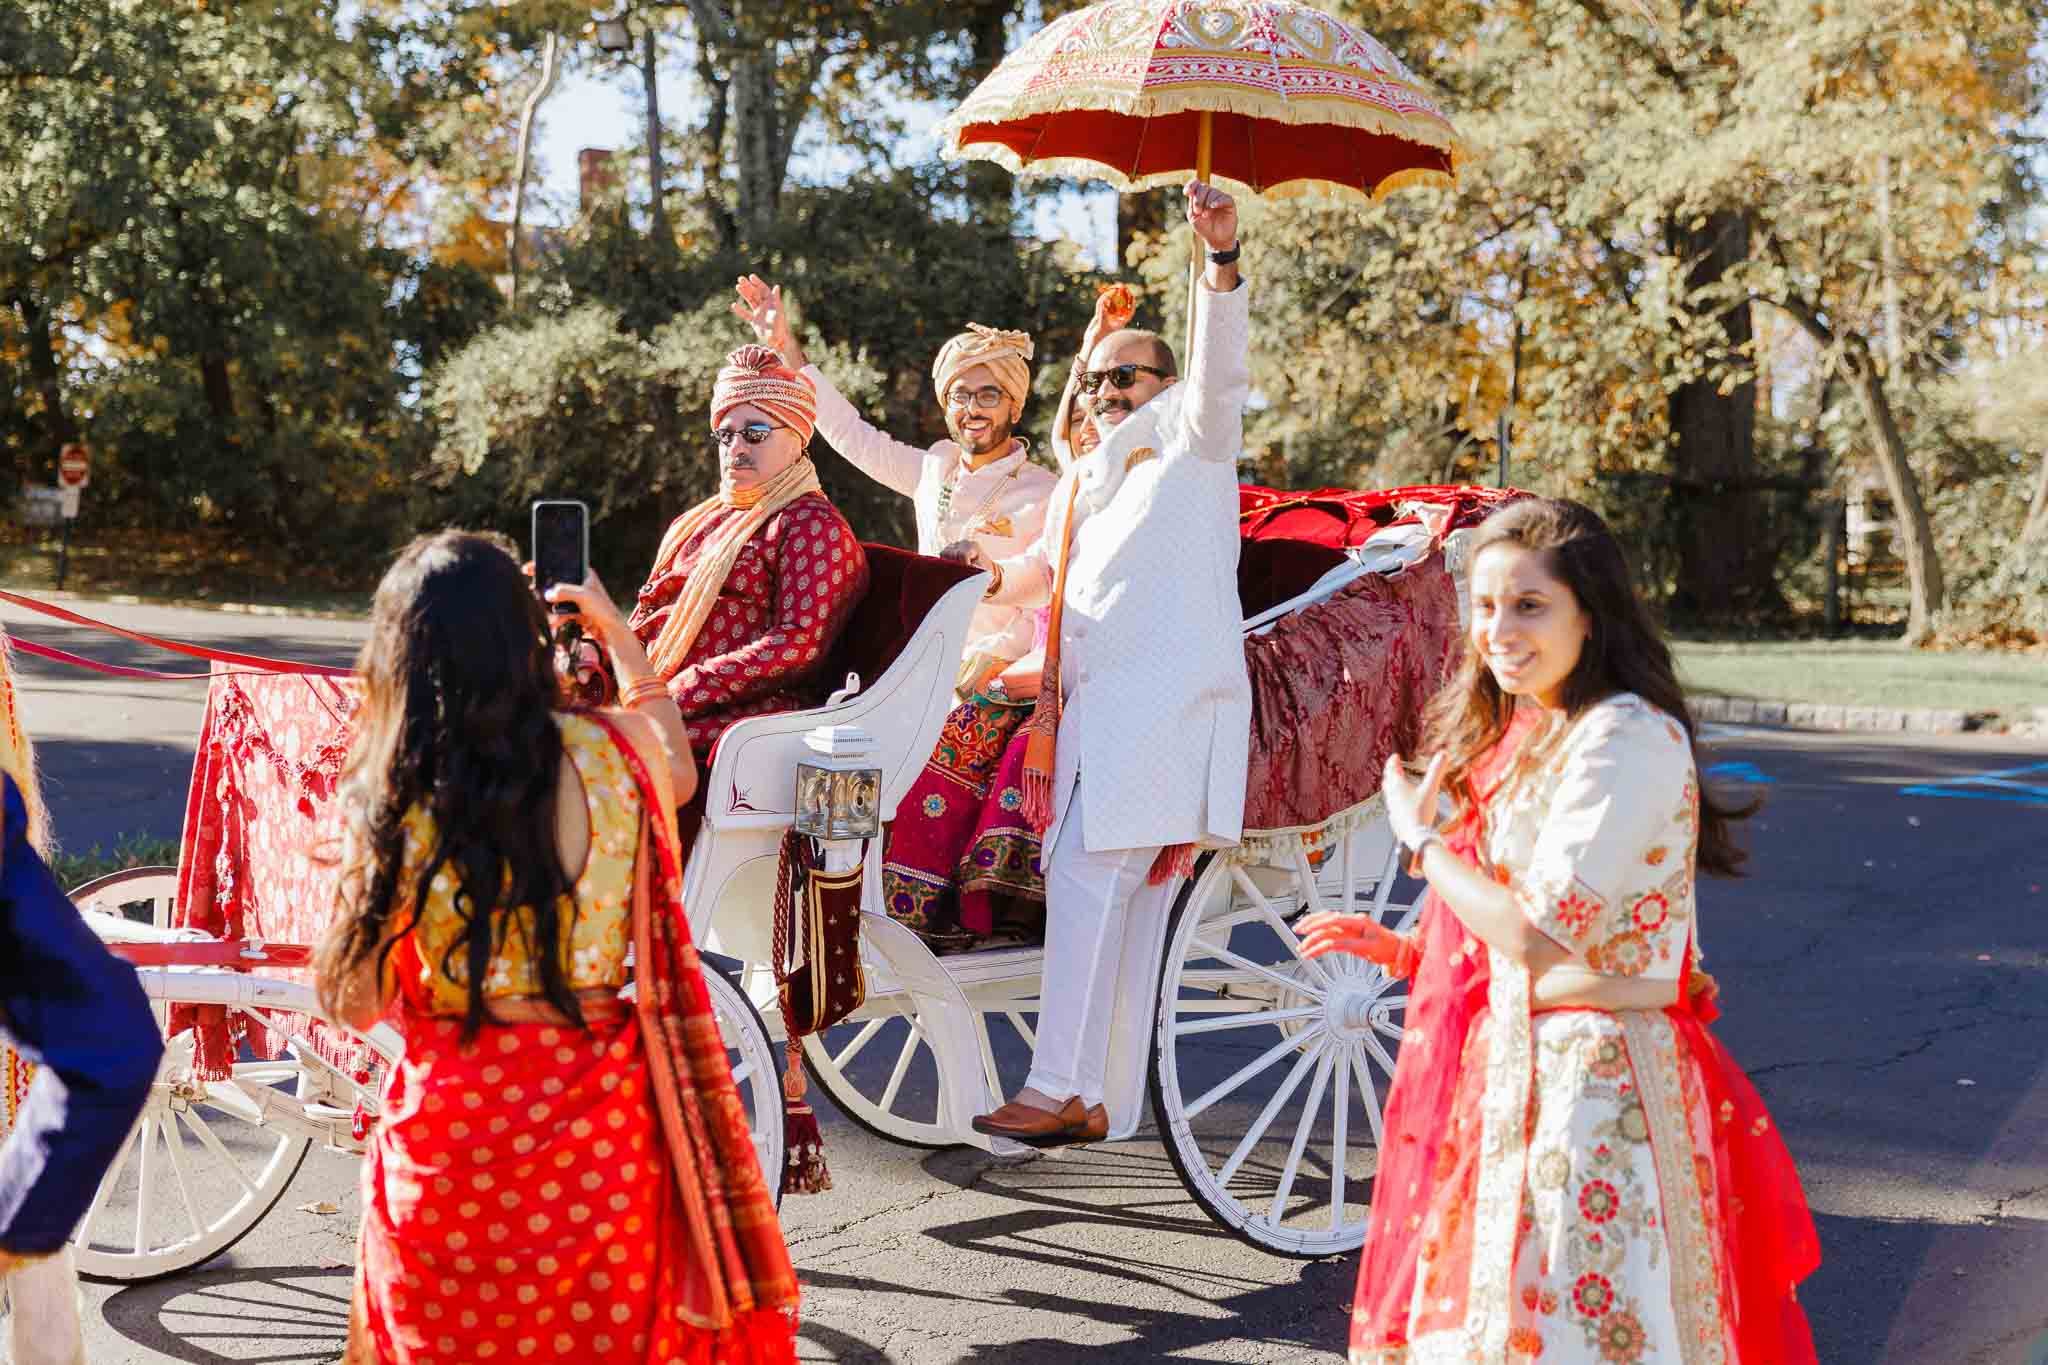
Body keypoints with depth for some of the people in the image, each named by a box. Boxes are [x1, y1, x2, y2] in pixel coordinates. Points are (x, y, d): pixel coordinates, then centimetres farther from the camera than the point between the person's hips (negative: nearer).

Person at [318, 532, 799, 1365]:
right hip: (594, 1122, 2)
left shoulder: (388, 798, -11)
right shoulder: (612, 757, -6)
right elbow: (679, 773, 21)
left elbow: (360, 1005, -4)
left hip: (448, 1130, -1)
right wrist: (621, 640, 30)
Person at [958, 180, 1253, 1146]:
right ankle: (1106, 1103, 7)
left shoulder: (1192, 439, 6)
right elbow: (1046, 573, 43)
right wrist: (994, 575, 22)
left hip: (1167, 693, -8)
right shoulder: (1081, 480, 28)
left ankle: (1060, 1090, -15)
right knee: (1125, 901, 6)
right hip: (1091, 699, 8)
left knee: (1091, 877, -15)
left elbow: (1219, 368, -14)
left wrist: (1221, 259, -29)